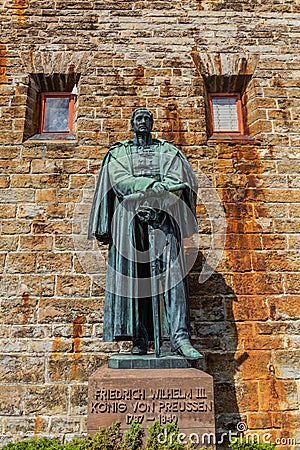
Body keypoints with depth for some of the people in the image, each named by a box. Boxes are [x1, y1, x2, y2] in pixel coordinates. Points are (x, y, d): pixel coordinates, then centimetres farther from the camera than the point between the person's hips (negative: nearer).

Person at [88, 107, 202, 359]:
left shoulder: (168, 151, 21)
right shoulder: (118, 152, 21)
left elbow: (177, 181, 4)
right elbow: (119, 180, 0)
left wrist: (156, 205, -14)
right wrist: (158, 185, -11)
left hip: (163, 214, 0)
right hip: (129, 215, 1)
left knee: (172, 272, -14)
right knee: (132, 275, -7)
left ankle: (179, 335, -18)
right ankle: (139, 339, -4)